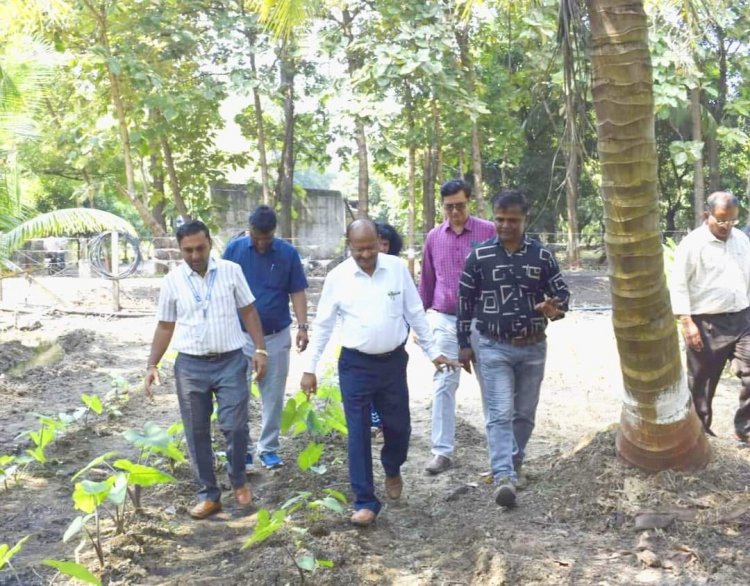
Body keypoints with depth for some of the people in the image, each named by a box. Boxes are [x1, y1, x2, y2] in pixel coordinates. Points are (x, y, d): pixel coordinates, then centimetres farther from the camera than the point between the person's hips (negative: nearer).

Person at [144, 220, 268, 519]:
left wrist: (261, 350, -2)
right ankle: (209, 494, 19)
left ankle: (239, 481, 22)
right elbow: (165, 326, 7)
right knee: (197, 433, 6)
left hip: (230, 362, -1)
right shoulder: (172, 281, 1)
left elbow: (249, 312, 5)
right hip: (190, 366, 1)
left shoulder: (231, 271, -1)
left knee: (235, 426, -4)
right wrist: (152, 365, -1)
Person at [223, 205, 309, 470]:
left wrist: (302, 327, -9)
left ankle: (268, 448, 22)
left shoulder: (288, 253, -5)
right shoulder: (234, 249, -6)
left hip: (277, 337, 1)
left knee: (273, 396, 9)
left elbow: (297, 292, 0)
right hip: (241, 336, -1)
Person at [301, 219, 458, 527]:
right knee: (358, 433, -1)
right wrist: (310, 368, -1)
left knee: (398, 426, 13)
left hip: (393, 361, 2)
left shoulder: (397, 268, -3)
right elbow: (322, 325, 0)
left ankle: (392, 470, 44)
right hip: (355, 365, -2)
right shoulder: (337, 277, -6)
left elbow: (415, 314, 5)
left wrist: (432, 351, 6)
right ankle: (365, 502, 10)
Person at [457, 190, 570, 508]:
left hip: (533, 348, 2)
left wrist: (555, 309, -20)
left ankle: (513, 463, 32)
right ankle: (504, 476, -16)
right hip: (494, 347, -2)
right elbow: (465, 301, 3)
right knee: (499, 414, -10)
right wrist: (464, 344, 3)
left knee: (524, 413, 13)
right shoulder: (479, 256, -4)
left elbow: (562, 294, 4)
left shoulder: (542, 256, -1)